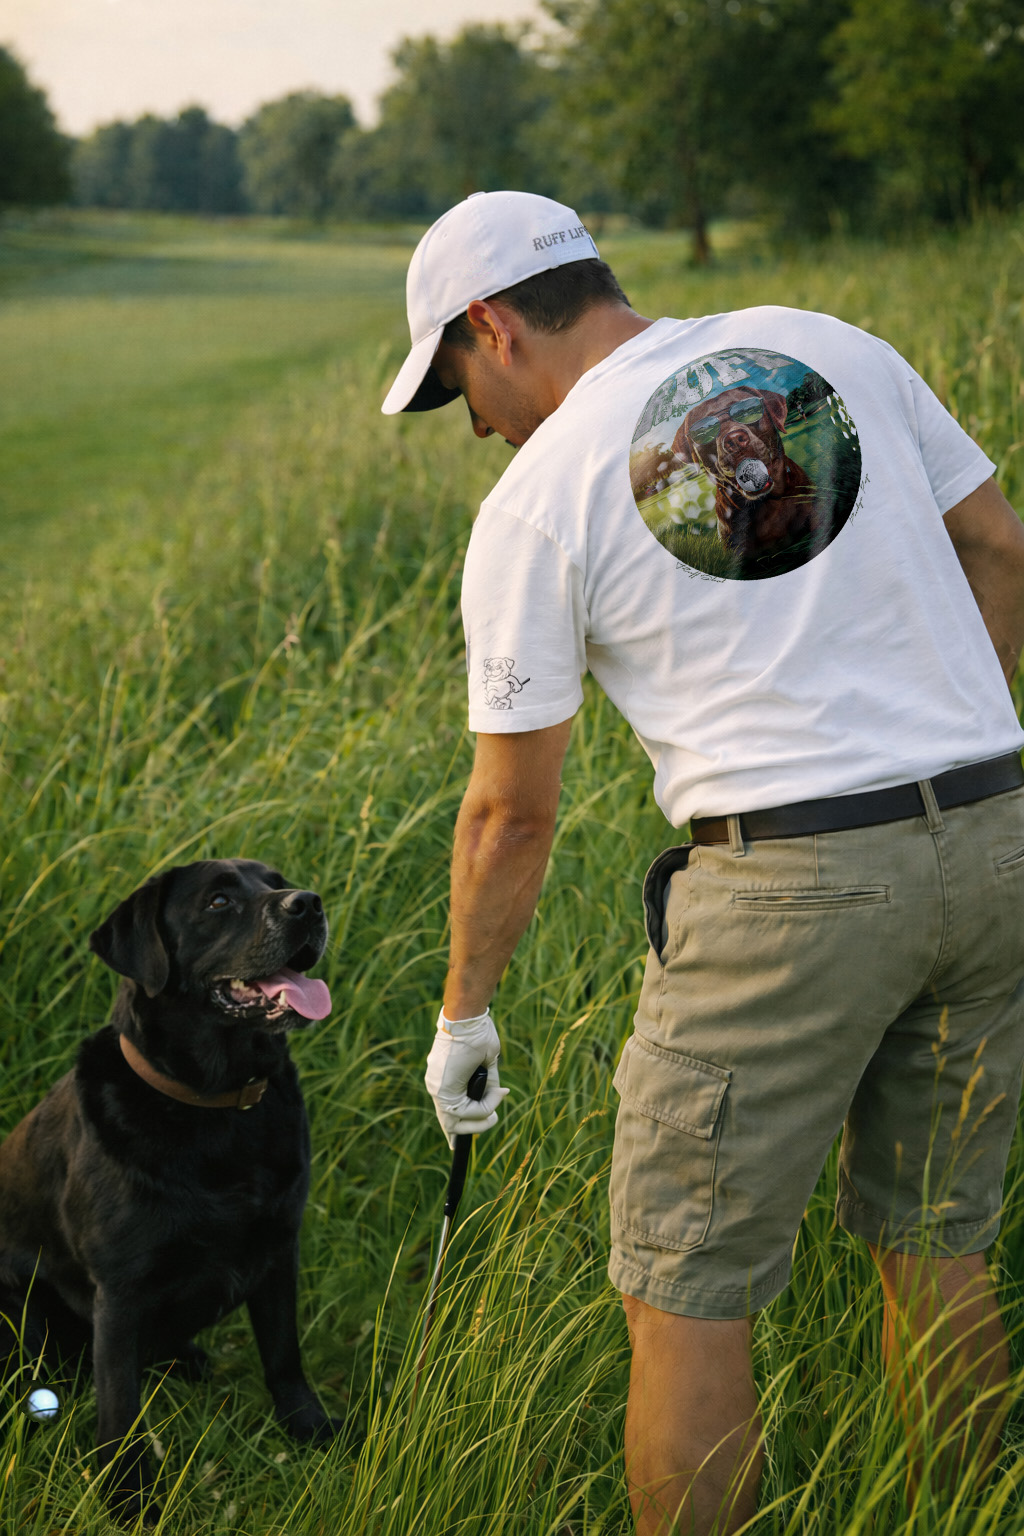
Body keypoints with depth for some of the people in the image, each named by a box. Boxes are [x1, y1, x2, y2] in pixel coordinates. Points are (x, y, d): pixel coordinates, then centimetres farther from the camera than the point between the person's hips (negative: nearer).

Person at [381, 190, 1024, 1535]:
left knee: (688, 1287, 6)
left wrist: (464, 1012, 15)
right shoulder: (837, 348, 10)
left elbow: (512, 813, 3)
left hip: (789, 880, -6)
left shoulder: (536, 503, -3)